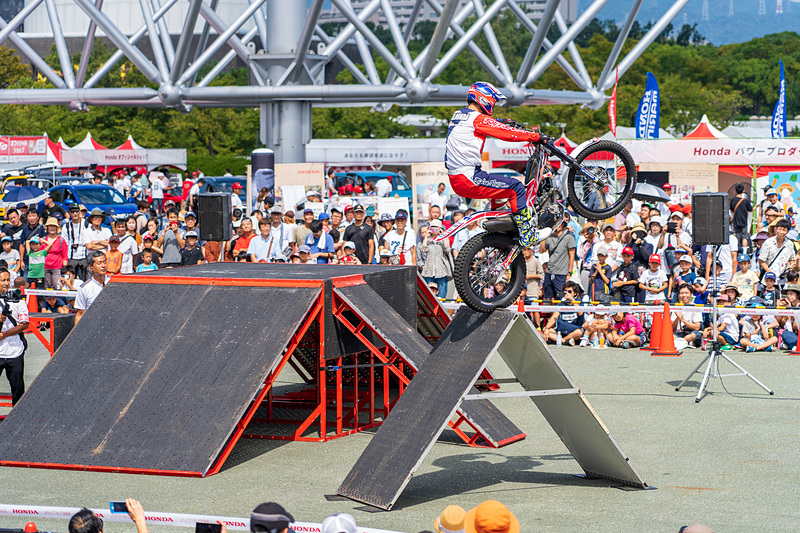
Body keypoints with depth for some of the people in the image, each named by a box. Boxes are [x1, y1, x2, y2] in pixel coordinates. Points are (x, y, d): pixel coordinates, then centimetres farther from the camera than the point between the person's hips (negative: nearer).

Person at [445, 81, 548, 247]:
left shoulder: (457, 116, 16)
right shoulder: (478, 119, -12)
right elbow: (507, 133, -12)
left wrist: (507, 123, 34)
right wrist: (536, 136, -4)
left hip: (455, 178, 10)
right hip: (469, 178, -10)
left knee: (500, 184, 29)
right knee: (516, 188, -5)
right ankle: (527, 236, -5)